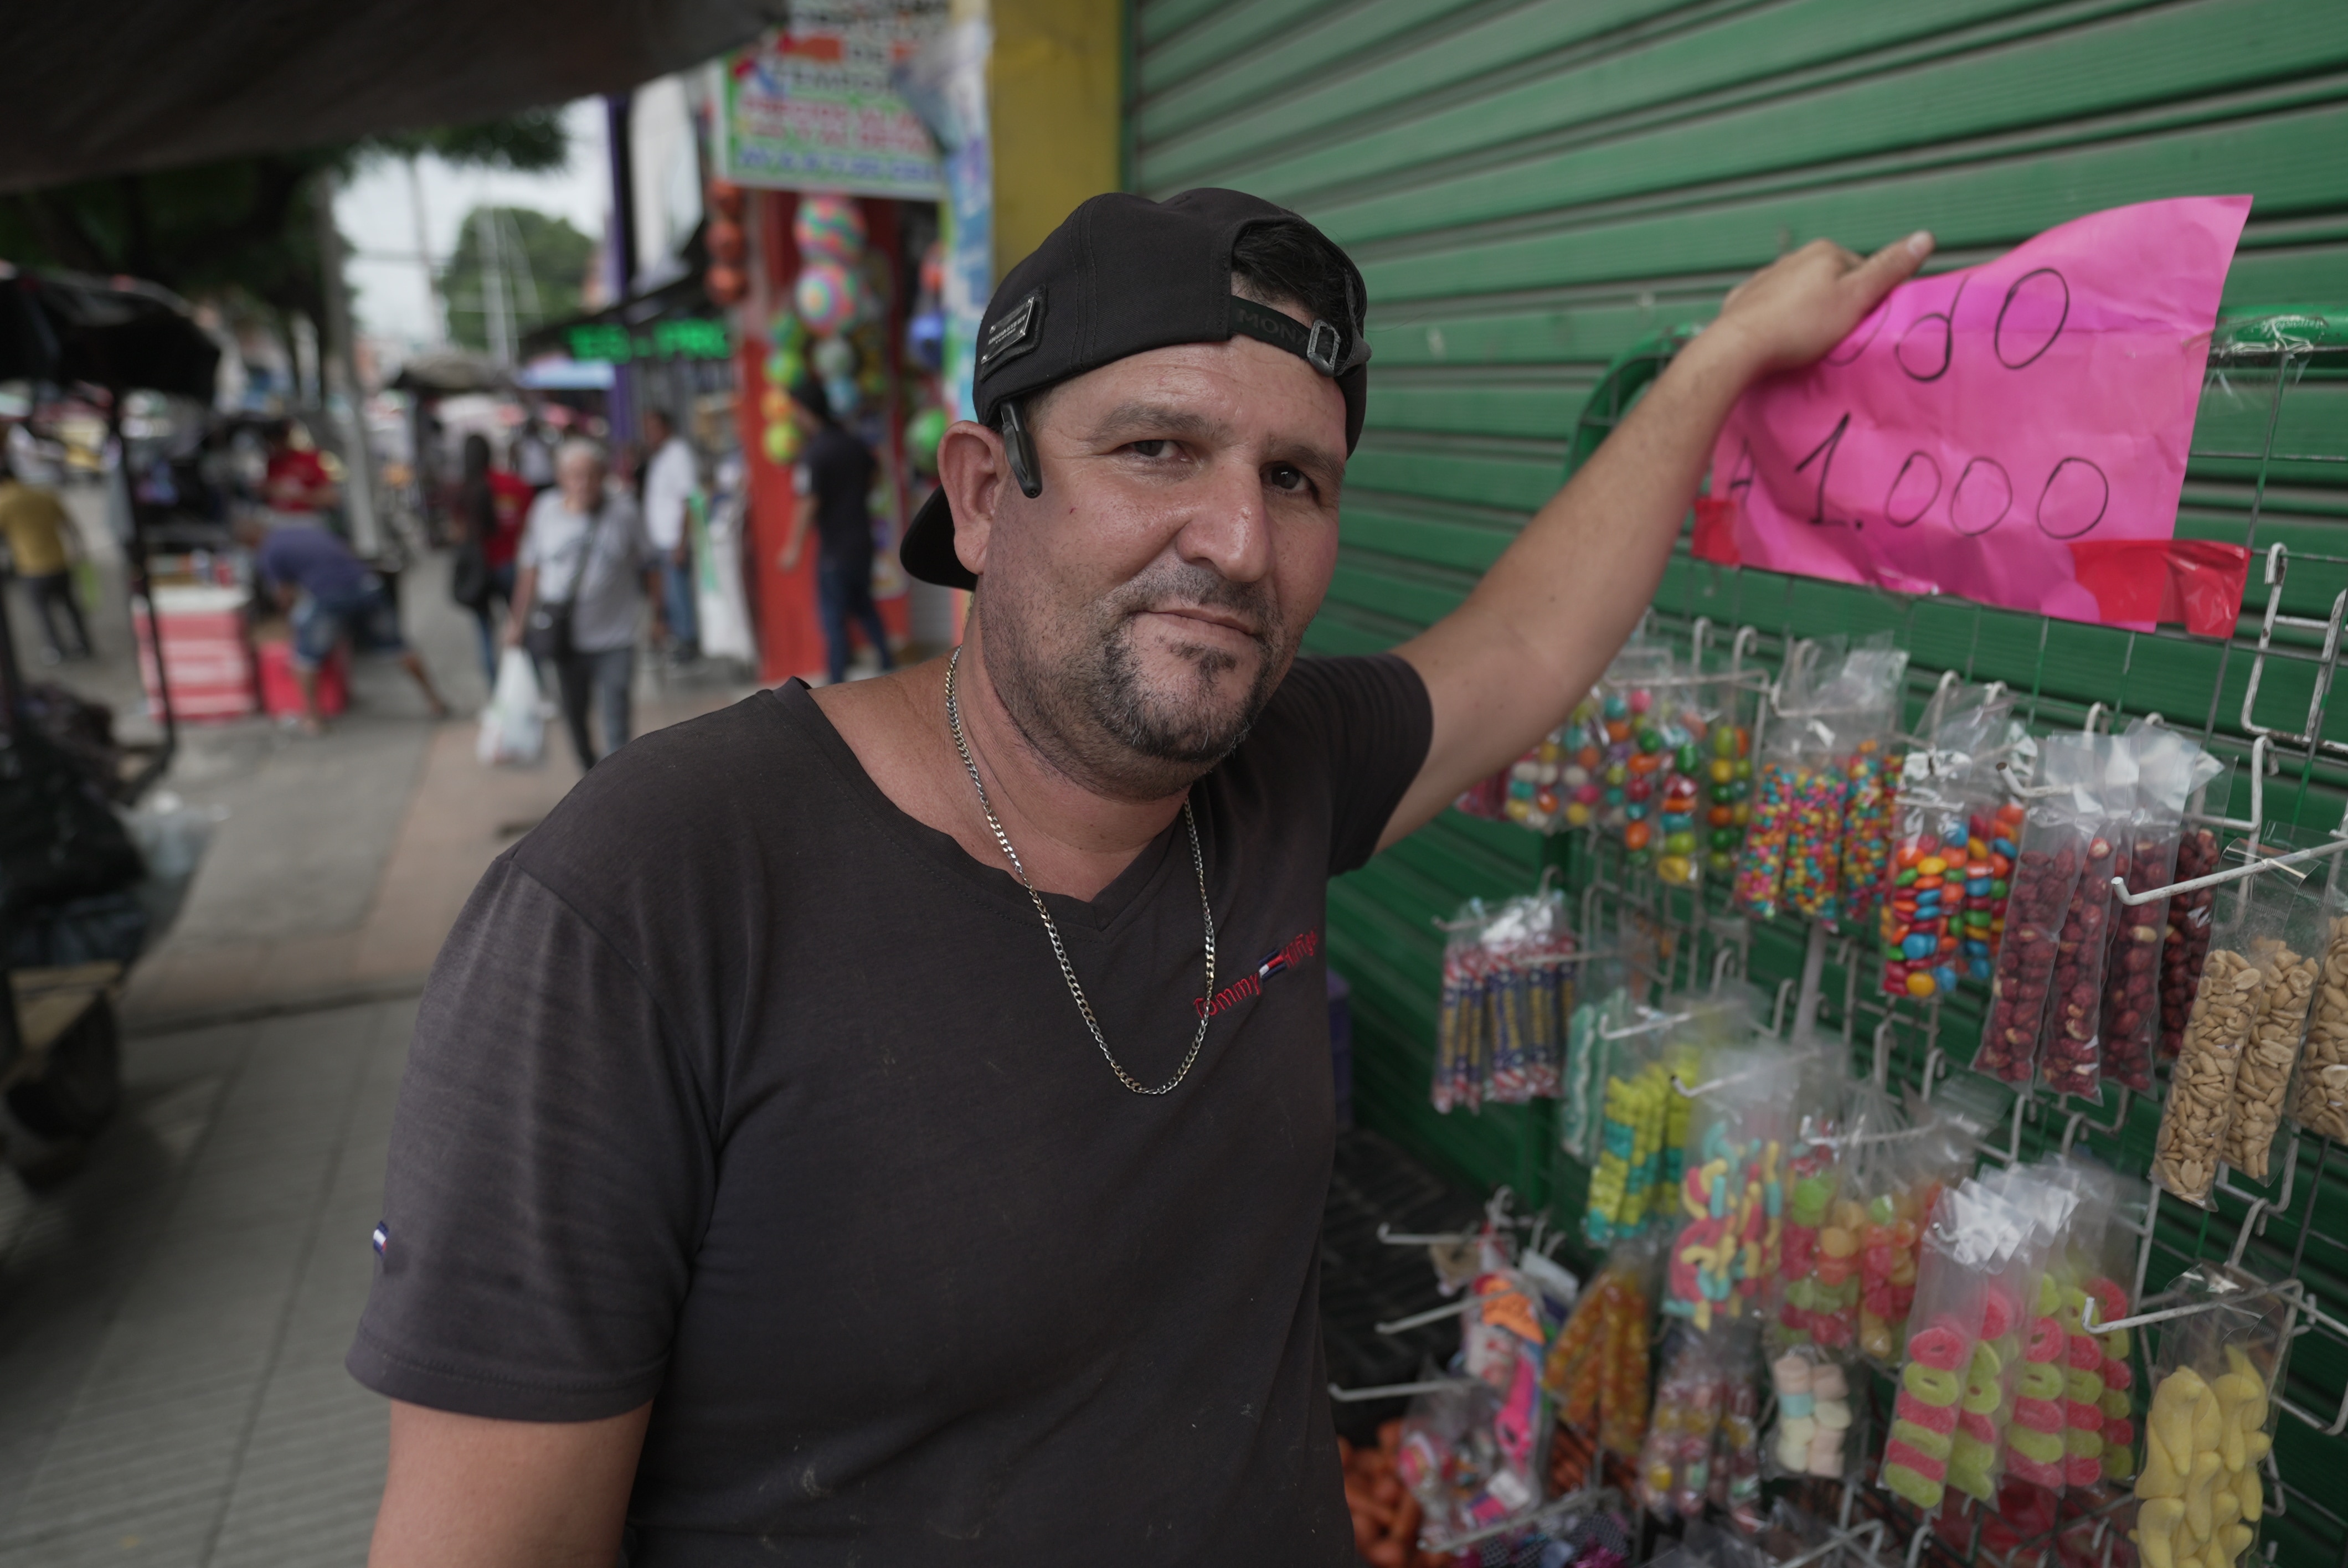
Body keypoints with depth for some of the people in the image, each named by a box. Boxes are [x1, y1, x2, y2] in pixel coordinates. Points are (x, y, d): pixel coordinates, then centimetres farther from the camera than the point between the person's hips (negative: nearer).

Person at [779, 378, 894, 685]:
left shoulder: (813, 453, -17)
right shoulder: (854, 443, 5)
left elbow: (809, 505, -20)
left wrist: (794, 548, -14)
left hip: (834, 550, -7)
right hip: (862, 541, 7)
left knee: (834, 617, 1)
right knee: (864, 607, 22)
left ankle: (838, 682, 4)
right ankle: (888, 663, 26)